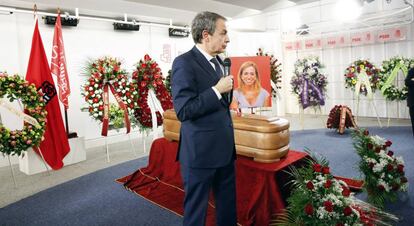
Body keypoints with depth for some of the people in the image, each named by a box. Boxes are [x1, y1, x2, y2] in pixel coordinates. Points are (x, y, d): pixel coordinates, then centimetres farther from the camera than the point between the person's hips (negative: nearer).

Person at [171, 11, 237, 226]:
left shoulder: (217, 61, 12)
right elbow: (183, 111, -22)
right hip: (200, 151, -8)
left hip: (224, 148, 8)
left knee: (228, 205, 20)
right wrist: (217, 90, -20)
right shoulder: (184, 63, -15)